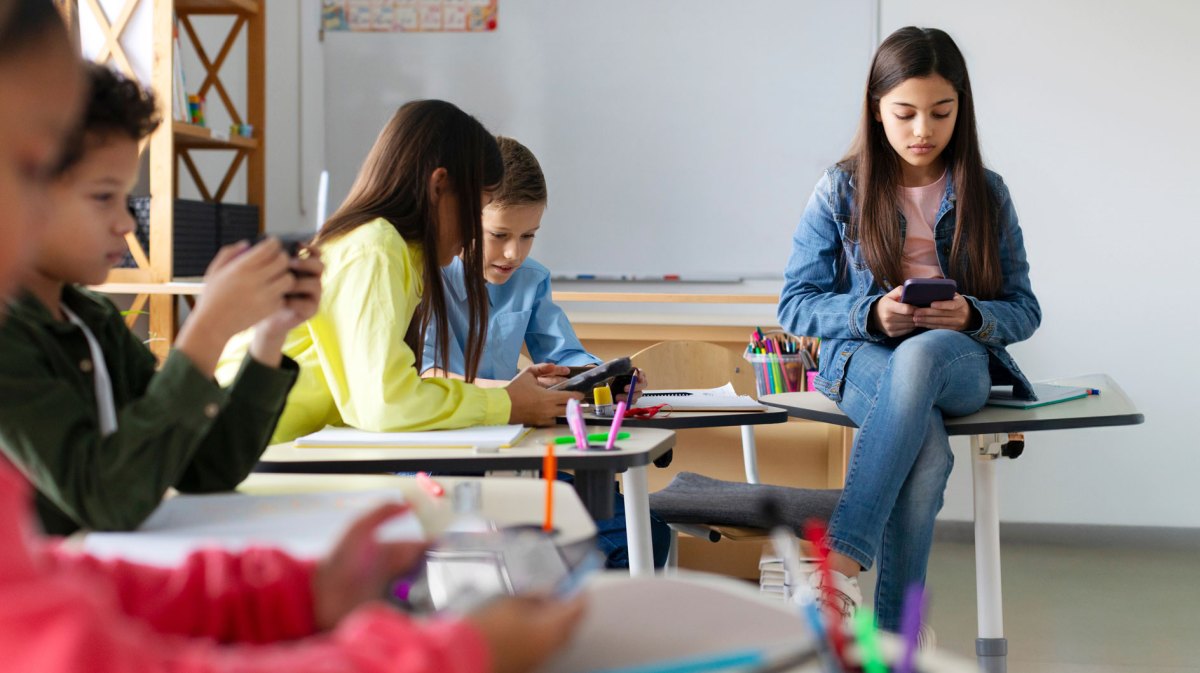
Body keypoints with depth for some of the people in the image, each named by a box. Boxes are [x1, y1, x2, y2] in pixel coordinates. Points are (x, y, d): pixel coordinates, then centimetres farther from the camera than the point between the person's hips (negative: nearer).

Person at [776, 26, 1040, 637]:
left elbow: (1023, 310, 9)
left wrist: (970, 316, -15)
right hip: (863, 358, 0)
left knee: (922, 356, -41)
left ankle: (840, 564, -45)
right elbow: (795, 306, 3)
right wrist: (871, 313, -17)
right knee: (928, 451, -38)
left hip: (960, 360, 1)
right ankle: (896, 638, -34)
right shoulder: (839, 192, 5)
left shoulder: (985, 194, 8)